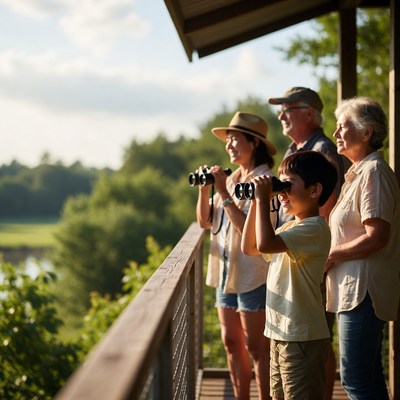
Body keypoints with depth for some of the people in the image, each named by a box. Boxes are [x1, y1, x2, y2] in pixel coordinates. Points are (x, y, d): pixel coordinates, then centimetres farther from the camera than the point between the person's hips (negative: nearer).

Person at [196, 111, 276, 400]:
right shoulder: (231, 179, 11)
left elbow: (249, 229, -22)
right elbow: (205, 222, 10)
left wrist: (224, 193, -19)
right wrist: (204, 189, -4)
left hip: (252, 275, -8)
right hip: (225, 270, 8)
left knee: (256, 347, -2)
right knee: (232, 343, 13)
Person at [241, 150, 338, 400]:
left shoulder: (314, 228, -17)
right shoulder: (290, 227, 15)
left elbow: (266, 243, -31)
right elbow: (250, 247, 18)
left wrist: (263, 199, -20)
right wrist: (256, 202, 10)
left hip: (302, 338, -10)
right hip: (280, 333, 10)